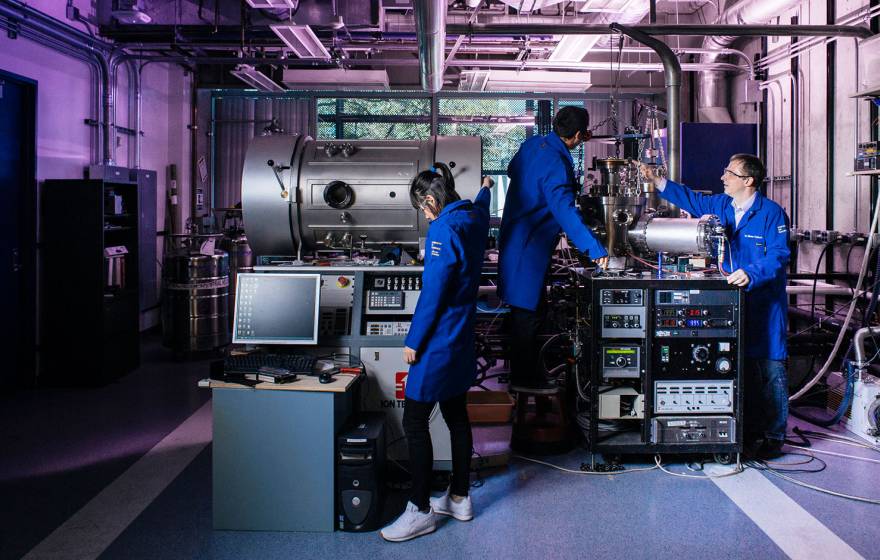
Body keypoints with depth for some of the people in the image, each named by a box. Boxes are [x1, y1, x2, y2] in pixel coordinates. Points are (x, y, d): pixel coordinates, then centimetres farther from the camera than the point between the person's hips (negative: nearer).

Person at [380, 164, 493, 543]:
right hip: (462, 340, 10)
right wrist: (485, 188, 58)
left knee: (414, 423, -4)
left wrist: (413, 341, -16)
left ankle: (421, 511, 2)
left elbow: (433, 291, -22)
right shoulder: (474, 216, 8)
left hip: (438, 342, -10)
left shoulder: (443, 229, -19)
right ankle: (459, 498, 26)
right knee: (456, 416, 16)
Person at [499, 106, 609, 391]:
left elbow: (512, 169, 23)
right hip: (529, 247, -10)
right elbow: (566, 212, -31)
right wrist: (595, 249, -32)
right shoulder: (556, 165, -25)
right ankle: (524, 378, 11)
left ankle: (523, 372, 32)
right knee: (528, 312, 1)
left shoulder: (533, 144, 3)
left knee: (525, 311, 19)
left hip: (514, 237, 10)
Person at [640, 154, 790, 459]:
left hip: (764, 301, -6)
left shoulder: (771, 213, -11)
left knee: (770, 368, -2)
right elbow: (691, 199, 21)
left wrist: (751, 274, -33)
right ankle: (751, 430, 23)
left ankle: (774, 437, 7)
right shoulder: (720, 205, 10)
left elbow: (778, 254, -18)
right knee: (742, 367, 12)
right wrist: (657, 180, 14)